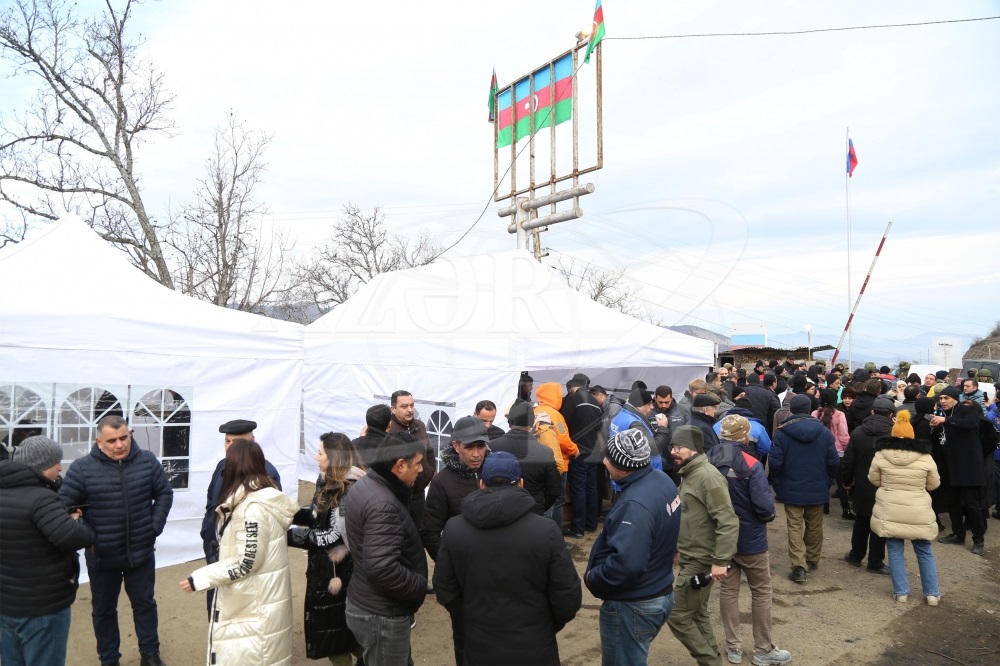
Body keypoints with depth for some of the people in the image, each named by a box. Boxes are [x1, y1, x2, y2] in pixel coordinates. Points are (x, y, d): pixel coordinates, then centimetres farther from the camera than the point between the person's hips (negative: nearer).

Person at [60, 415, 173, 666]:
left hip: (141, 552, 1)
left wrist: (155, 527, -3)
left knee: (145, 604, 16)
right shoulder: (82, 468, -14)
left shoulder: (148, 461, -7)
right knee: (103, 610, 16)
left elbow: (164, 494, 3)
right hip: (101, 556, -1)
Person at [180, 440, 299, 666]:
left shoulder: (252, 507, -23)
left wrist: (201, 578, -15)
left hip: (252, 603, -9)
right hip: (254, 598, 9)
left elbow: (246, 563, -22)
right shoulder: (268, 496, 7)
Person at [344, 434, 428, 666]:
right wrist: (421, 587, -20)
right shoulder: (382, 505, -29)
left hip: (367, 604, 10)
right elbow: (382, 568, -34)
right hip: (382, 614, -9)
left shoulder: (366, 485, 3)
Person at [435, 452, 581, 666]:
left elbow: (445, 591, -2)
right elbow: (568, 597, -12)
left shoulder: (453, 529, -11)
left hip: (480, 648, 2)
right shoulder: (546, 530, -18)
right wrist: (549, 626, 7)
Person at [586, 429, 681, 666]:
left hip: (633, 606, -9)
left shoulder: (635, 504, -32)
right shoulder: (662, 480, -1)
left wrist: (592, 578, -20)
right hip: (661, 594, 9)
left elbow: (625, 564, -37)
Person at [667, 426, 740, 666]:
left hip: (700, 561, -10)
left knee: (678, 615, -3)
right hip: (691, 558, 10)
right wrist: (680, 546, 21)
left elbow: (729, 523, -26)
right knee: (697, 614, 18)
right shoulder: (689, 474, 9)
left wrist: (720, 561, -27)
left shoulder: (708, 477, -21)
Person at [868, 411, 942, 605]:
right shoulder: (925, 457, -7)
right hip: (918, 513, 1)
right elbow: (933, 484, 5)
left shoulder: (881, 455, -7)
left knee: (895, 551, 9)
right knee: (924, 552, 16)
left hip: (890, 512, -1)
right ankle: (932, 593, 22)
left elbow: (874, 480, 4)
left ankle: (901, 592, 13)